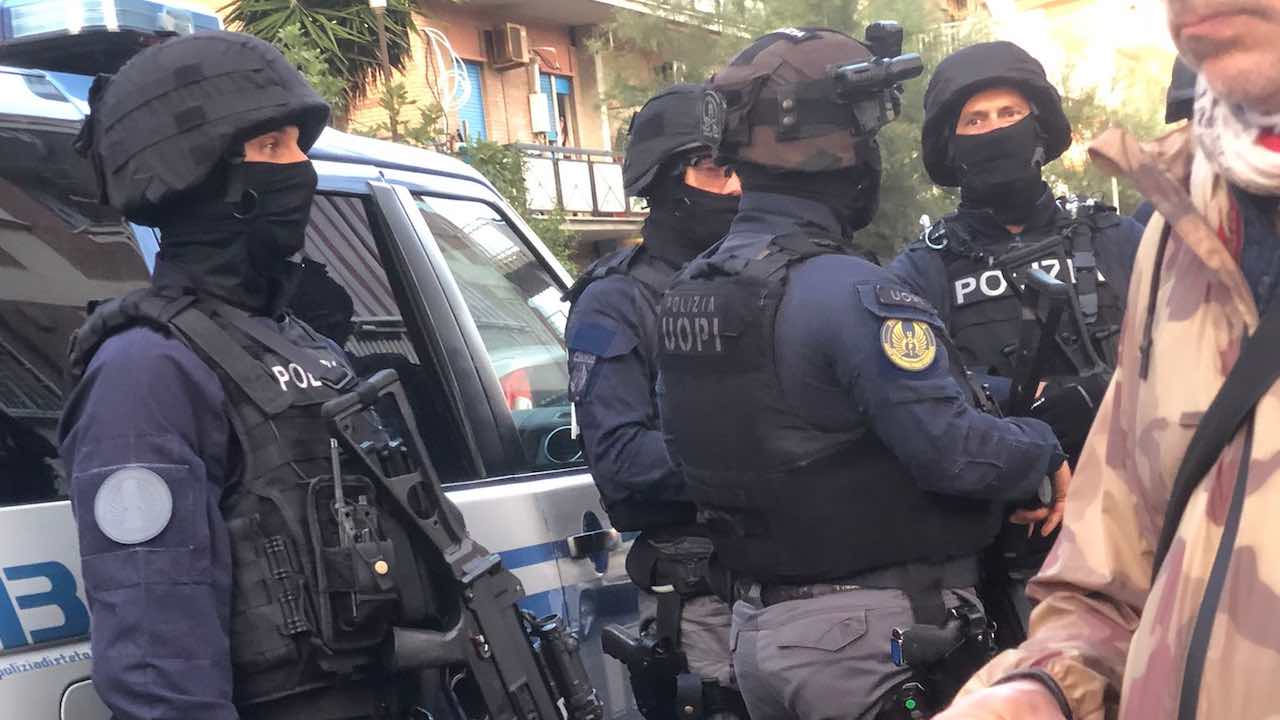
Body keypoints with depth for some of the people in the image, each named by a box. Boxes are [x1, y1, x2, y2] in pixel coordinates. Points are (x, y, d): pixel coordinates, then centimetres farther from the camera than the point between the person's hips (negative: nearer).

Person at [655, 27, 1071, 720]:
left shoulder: (687, 293, 6)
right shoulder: (848, 293, -21)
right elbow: (955, 452, -24)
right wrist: (1046, 449, -4)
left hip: (757, 625, 8)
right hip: (870, 635, -8)